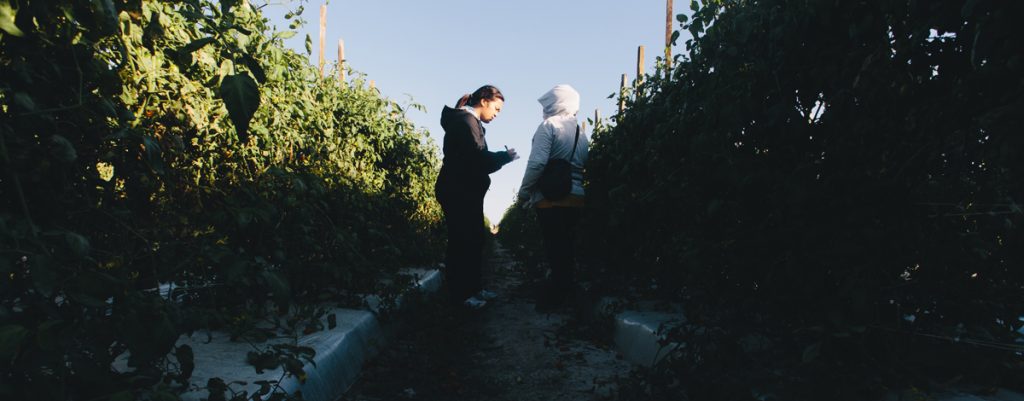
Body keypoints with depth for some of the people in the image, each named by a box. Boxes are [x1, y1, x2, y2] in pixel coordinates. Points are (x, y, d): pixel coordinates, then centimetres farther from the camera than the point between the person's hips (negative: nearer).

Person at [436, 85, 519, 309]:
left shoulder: (470, 121, 20)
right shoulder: (465, 120, -11)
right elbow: (478, 157, -22)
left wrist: (501, 158, 6)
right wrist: (506, 156, -10)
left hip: (467, 192, 10)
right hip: (458, 192, -10)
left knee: (474, 240, 13)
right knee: (462, 241, -5)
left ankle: (474, 288, 22)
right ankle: (459, 294, 4)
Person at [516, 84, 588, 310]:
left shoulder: (549, 125, -6)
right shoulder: (581, 132, 17)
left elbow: (537, 163, -17)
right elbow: (583, 167, 15)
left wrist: (524, 192, -7)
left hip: (551, 199, -7)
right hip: (575, 199, 7)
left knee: (554, 251, -2)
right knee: (566, 249, 14)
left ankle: (553, 298, 6)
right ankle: (564, 292, 24)